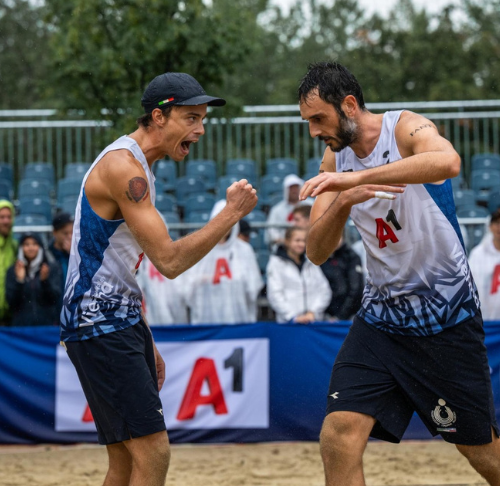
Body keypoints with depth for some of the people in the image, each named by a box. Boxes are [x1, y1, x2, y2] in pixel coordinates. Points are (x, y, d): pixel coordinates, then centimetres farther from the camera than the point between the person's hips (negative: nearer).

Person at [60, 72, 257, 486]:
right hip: (98, 324, -11)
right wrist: (231, 214, -18)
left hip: (121, 321, 11)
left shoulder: (138, 168, 16)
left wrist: (143, 341, 23)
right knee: (152, 452, -15)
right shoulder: (122, 166, -17)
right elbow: (169, 260, -22)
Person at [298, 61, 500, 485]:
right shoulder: (336, 158, 5)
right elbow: (317, 252, 0)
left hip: (445, 313, -5)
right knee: (338, 441, -13)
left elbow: (448, 161, -39)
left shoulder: (405, 128, -14)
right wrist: (344, 201, -21)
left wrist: (354, 178, -43)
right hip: (381, 316, 5)